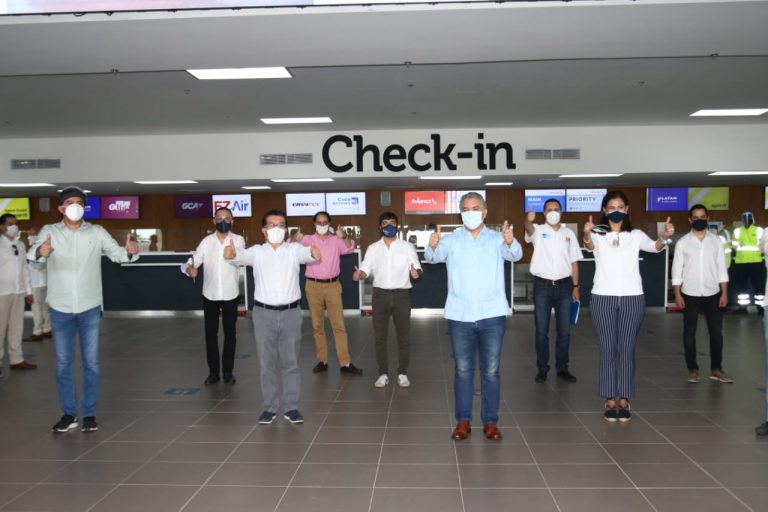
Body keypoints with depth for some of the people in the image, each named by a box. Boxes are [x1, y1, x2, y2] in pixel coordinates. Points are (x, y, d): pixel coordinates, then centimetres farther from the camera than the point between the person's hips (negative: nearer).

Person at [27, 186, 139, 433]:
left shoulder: (97, 232, 0)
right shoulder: (49, 231, -3)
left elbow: (116, 253, -9)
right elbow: (31, 255, -19)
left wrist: (130, 251, -33)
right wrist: (40, 251, -45)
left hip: (90, 309, 0)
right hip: (60, 310, 0)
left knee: (91, 363, 5)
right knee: (63, 363, 9)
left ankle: (89, 413, 17)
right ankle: (69, 414, 22)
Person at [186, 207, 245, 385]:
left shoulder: (238, 240, -4)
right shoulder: (206, 241, 2)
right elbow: (194, 260, -7)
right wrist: (190, 268, -29)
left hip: (230, 294, -2)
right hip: (210, 294, 2)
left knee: (230, 333, 7)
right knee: (210, 334, 7)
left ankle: (228, 371, 18)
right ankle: (213, 371, 18)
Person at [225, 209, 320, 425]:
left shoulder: (294, 250, 2)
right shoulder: (257, 252, 3)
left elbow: (307, 253, -19)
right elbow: (242, 255, -18)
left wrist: (314, 253, -46)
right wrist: (231, 253, -43)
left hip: (290, 312, 0)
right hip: (264, 313, 0)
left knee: (291, 362, 7)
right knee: (266, 363, 8)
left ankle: (291, 407, 18)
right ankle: (270, 407, 20)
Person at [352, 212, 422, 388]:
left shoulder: (407, 247, 4)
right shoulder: (373, 248, 9)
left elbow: (416, 266, -5)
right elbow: (365, 269, 2)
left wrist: (416, 272, -29)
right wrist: (359, 274, -22)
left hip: (401, 294, -1)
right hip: (380, 294, 1)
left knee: (404, 335, 4)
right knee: (379, 336, 5)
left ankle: (402, 373, 17)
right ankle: (383, 373, 18)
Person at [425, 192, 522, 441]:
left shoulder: (497, 239, 3)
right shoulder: (451, 240, 4)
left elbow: (515, 254, -15)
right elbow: (434, 256, -13)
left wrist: (511, 242, -39)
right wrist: (432, 246, -37)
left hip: (492, 315, 0)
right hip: (460, 316, 0)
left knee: (491, 370, 7)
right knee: (463, 370, 9)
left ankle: (490, 421, 18)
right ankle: (463, 420, 17)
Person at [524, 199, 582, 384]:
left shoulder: (569, 233, 8)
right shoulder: (538, 231, -1)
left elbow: (574, 262, 11)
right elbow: (529, 229, -27)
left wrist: (576, 287, 6)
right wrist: (528, 220, -51)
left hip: (564, 285, 3)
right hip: (542, 286, -2)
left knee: (564, 330, 7)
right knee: (541, 330, 3)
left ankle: (562, 368, 20)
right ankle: (542, 368, 14)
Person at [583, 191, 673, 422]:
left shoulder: (636, 235, 8)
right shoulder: (598, 235, 3)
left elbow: (654, 247, -12)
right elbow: (589, 245, -20)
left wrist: (664, 236, -35)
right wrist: (586, 235, -44)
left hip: (632, 298, 1)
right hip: (602, 298, -1)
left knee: (627, 349, 4)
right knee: (607, 349, 2)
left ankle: (624, 400, 14)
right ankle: (610, 400, 10)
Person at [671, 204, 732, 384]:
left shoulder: (716, 241, 3)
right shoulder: (682, 243, -3)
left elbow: (722, 268, 4)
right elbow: (677, 270, -2)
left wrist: (724, 293, -2)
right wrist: (677, 295, -7)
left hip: (713, 294, 2)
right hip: (690, 295, -1)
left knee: (716, 332, 5)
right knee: (689, 333, 5)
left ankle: (716, 369, 17)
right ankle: (692, 369, 16)